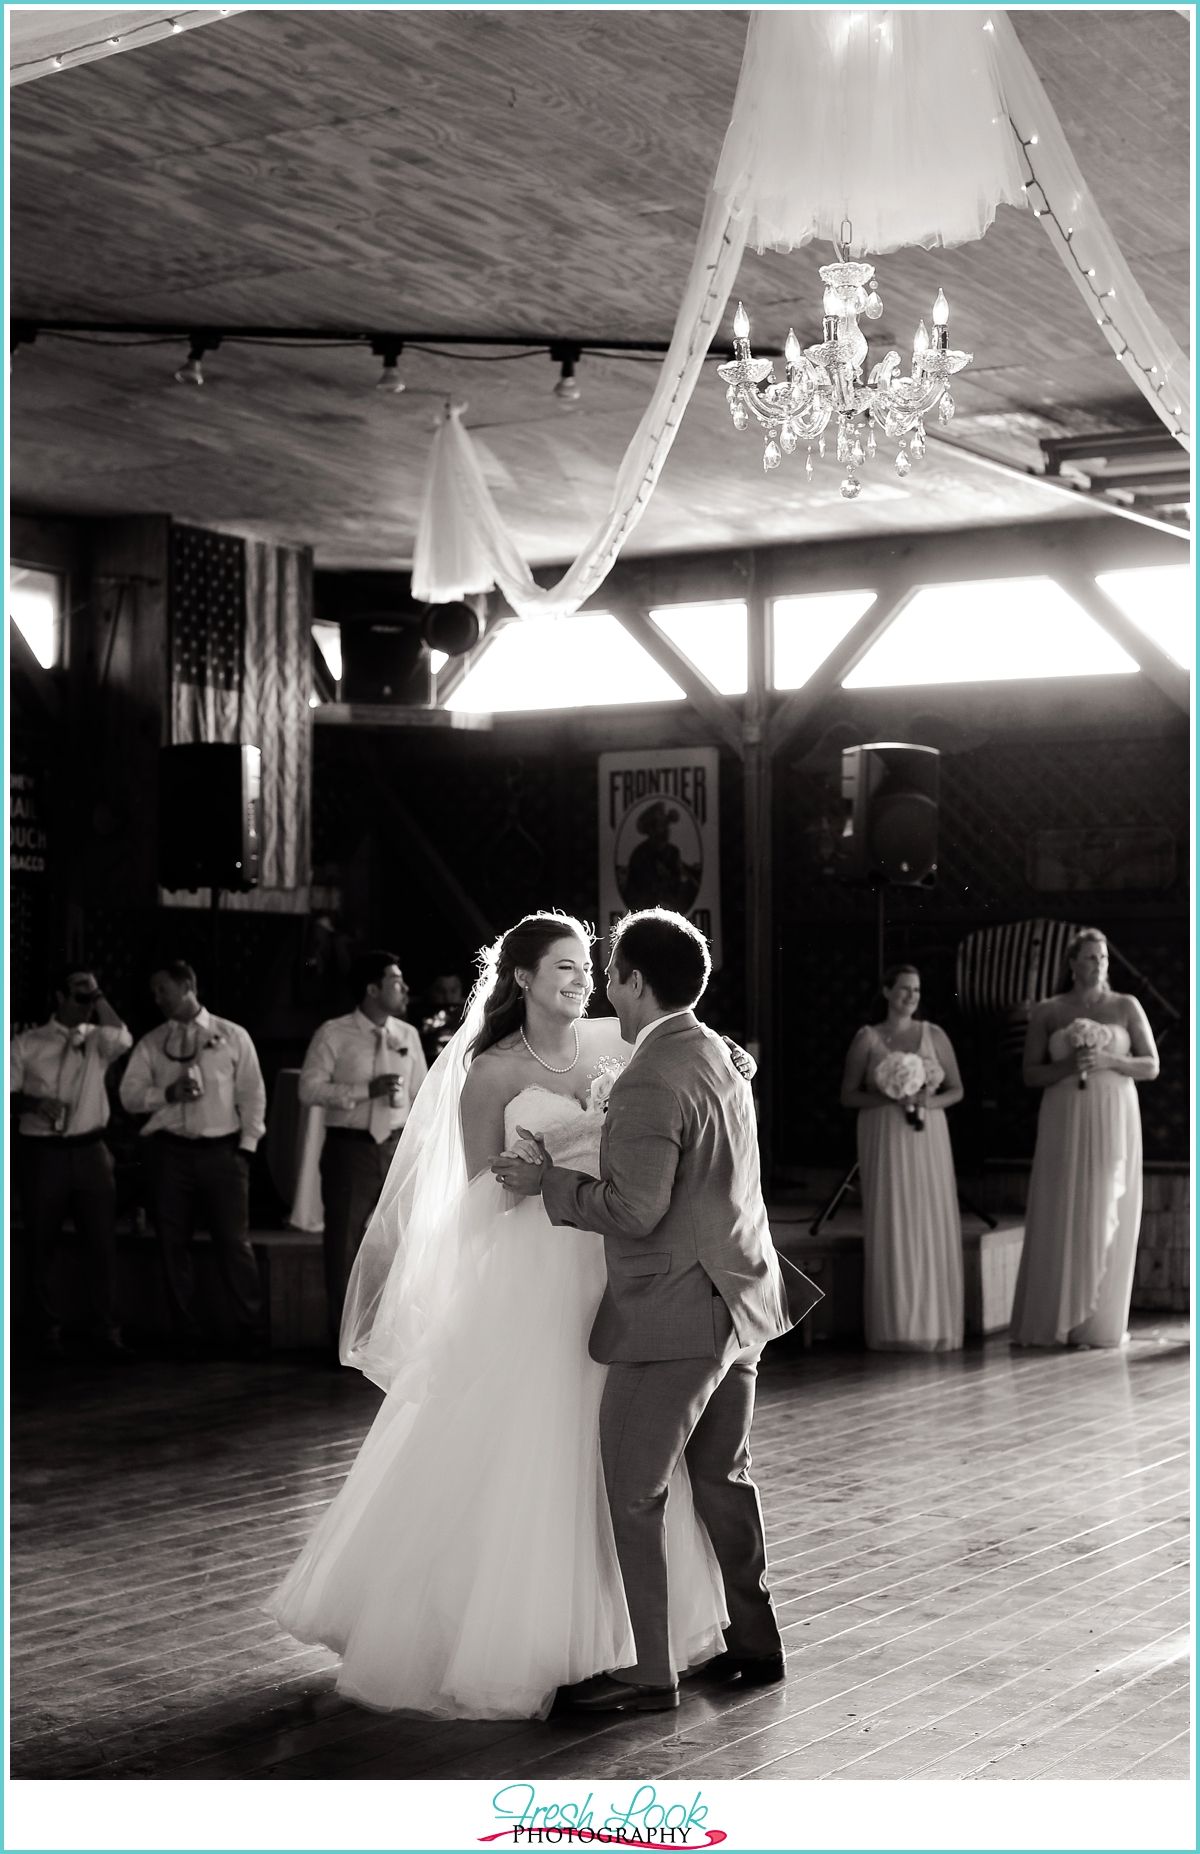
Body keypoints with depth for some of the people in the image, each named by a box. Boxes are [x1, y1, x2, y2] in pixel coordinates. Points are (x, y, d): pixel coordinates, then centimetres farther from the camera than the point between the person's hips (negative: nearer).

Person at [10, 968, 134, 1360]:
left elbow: (123, 1040, -16)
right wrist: (32, 1102, -17)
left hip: (90, 1151, 1)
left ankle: (106, 1331, 4)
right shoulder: (26, 1045, 3)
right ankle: (47, 1332, 16)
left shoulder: (99, 1041, 6)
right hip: (42, 1152, -1)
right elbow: (9, 1091, 1)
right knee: (41, 1246, 4)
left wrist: (100, 1000, -11)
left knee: (102, 1242, -2)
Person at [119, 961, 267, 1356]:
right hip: (170, 1151, 3)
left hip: (222, 1150, -2)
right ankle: (186, 1335, 15)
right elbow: (129, 1094, 5)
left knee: (234, 1242, -5)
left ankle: (251, 1334, 3)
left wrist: (247, 1145, -3)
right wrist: (168, 1093, -12)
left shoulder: (232, 1037, 6)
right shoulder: (151, 1044, 11)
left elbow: (252, 1093, 5)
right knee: (174, 1244, 5)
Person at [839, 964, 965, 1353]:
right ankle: (894, 1326, 1)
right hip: (884, 1141, -2)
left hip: (928, 1138, 2)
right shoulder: (867, 1038, 3)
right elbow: (848, 1096, 3)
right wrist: (890, 1097, -13)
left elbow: (956, 1090, 12)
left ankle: (933, 1324, 6)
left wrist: (928, 1101, -8)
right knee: (890, 1229, -4)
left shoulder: (934, 1035, 8)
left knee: (932, 1228, -2)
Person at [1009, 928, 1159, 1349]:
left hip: (1113, 1121, 0)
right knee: (1059, 1216, -3)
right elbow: (1030, 1074, 5)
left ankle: (1098, 1322, 4)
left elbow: (1151, 1067, 3)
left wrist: (1108, 1061, -13)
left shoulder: (1126, 1007, 6)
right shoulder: (1047, 1012, 6)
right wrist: (1068, 1066, -13)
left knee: (1107, 1217, -2)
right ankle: (1054, 1319, 2)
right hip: (1064, 1122, 0)